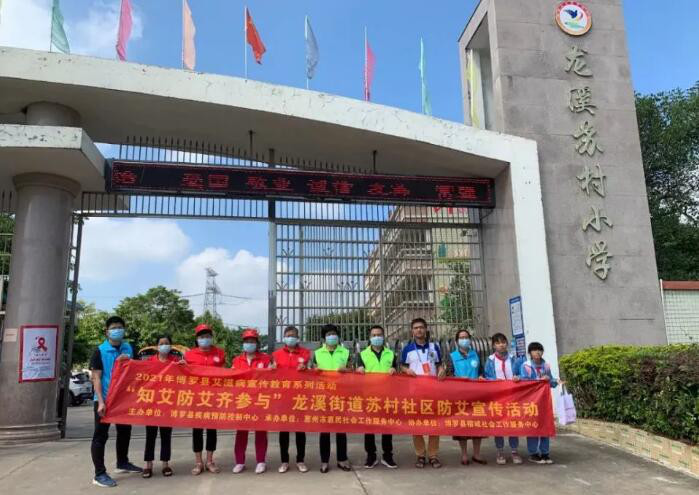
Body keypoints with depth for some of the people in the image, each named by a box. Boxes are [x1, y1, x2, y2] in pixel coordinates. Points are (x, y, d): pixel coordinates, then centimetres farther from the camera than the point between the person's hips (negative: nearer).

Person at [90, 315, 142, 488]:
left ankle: (122, 463, 36)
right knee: (101, 436, 0)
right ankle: (99, 474, 6)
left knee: (125, 431, 18)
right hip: (105, 399, -6)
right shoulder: (99, 351, -10)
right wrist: (101, 401, -21)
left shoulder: (128, 348, 6)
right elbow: (96, 378, -13)